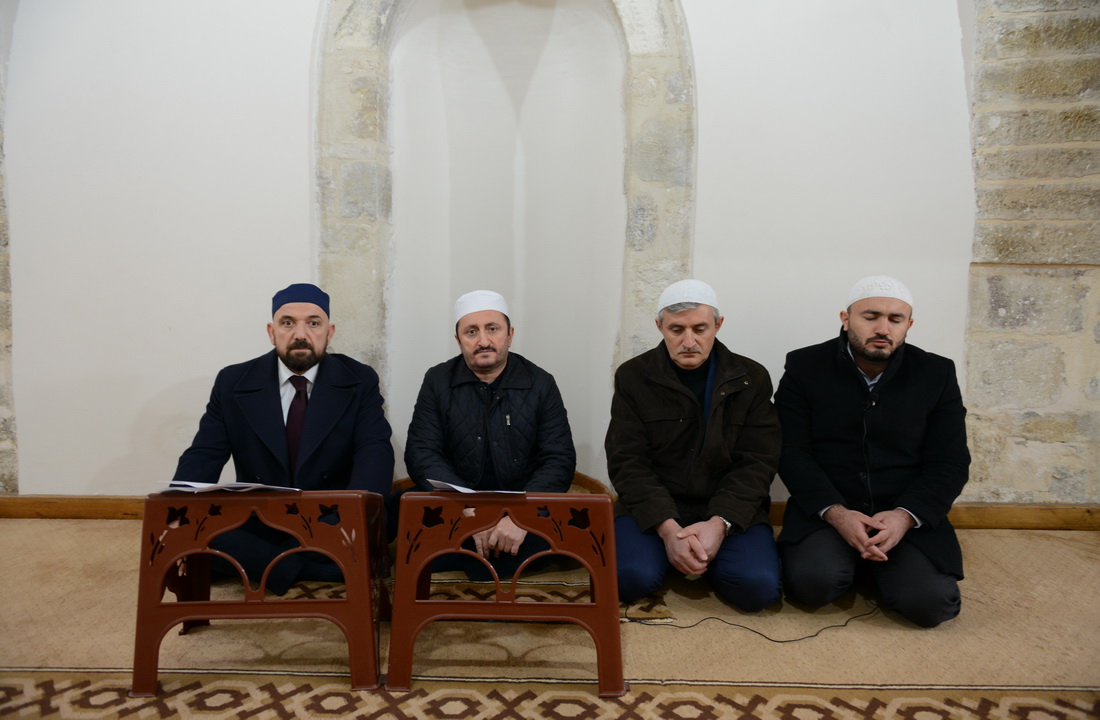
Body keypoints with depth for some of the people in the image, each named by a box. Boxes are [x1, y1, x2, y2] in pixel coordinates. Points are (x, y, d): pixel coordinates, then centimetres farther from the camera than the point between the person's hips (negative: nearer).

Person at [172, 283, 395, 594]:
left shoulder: (359, 382, 0)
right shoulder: (232, 383, 4)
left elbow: (375, 451, -13)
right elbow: (203, 457, -1)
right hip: (256, 526, 2)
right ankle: (324, 573, -25)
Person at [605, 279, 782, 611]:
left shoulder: (752, 378, 1)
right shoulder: (633, 376, 0)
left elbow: (757, 463, -4)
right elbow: (628, 462, -6)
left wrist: (719, 524, -20)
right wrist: (668, 527, -21)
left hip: (729, 510, 1)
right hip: (653, 506, -1)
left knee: (759, 586, -24)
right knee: (631, 577, -27)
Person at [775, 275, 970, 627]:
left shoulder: (936, 373, 4)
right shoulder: (805, 367, 0)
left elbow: (951, 463, 1)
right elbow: (792, 453, -6)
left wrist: (904, 516, -17)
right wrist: (836, 513, -21)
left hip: (908, 513, 1)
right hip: (825, 508, -1)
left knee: (930, 601, -23)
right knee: (812, 582, -28)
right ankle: (845, 560, 7)